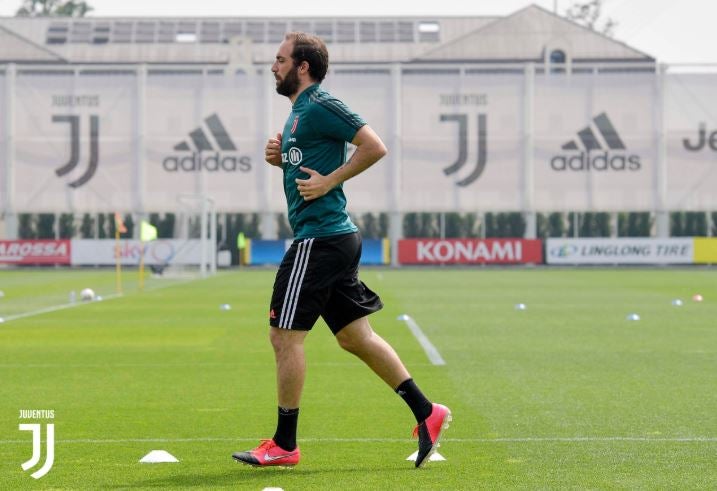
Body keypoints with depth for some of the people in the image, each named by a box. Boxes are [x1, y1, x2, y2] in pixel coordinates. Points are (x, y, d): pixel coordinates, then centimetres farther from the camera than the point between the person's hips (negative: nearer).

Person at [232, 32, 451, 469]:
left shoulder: (320, 106, -12)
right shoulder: (299, 112, 18)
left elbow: (374, 147, -19)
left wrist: (328, 181, -18)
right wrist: (281, 158, 10)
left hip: (320, 238, -10)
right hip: (335, 237, 10)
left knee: (285, 336, -5)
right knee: (355, 336, 11)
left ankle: (284, 445, 2)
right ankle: (427, 413, 13)